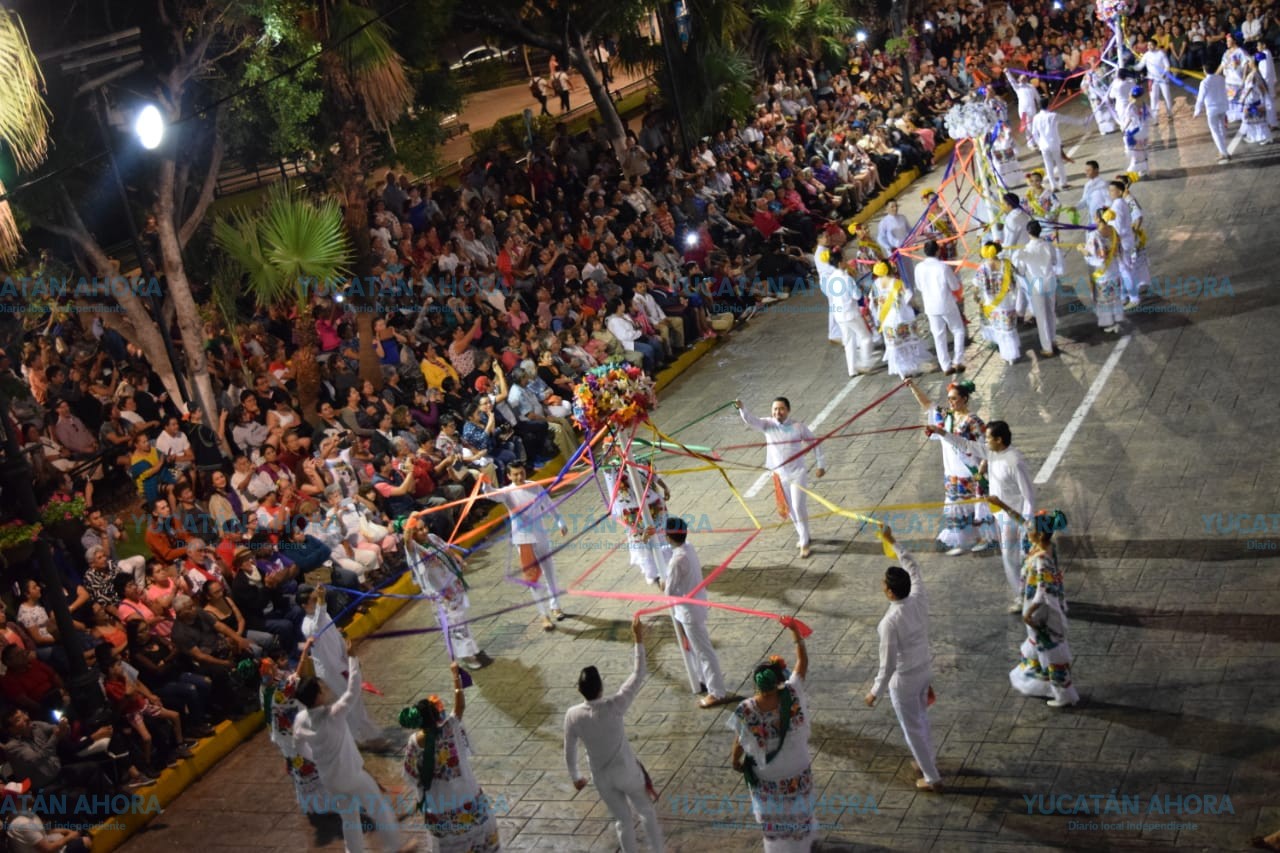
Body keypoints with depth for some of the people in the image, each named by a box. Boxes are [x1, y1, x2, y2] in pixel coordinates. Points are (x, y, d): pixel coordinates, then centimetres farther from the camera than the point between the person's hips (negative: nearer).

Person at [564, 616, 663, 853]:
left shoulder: (573, 716, -17)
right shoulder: (614, 706, -25)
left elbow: (569, 752, -4)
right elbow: (638, 675, -18)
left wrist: (575, 777, 13)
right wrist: (639, 640, -14)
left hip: (602, 777, 2)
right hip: (626, 771, -2)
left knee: (623, 821, 20)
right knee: (646, 812, 21)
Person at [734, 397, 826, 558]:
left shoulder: (798, 427, -10)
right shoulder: (768, 424, -6)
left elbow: (814, 443, 1)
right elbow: (751, 421, -23)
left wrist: (821, 465, 2)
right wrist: (741, 409, -43)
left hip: (797, 474, -3)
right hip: (780, 475, 3)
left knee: (799, 508, -9)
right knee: (791, 510, 15)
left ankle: (804, 544, 3)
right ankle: (803, 536, 36)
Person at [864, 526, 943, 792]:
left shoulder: (891, 621, -33)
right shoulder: (920, 600, -16)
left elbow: (888, 663, -26)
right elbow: (913, 567, 4)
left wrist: (875, 691, -12)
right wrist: (892, 542, 11)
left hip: (905, 679, -7)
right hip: (925, 669, 7)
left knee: (913, 728, 15)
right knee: (921, 716, 32)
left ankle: (932, 779, 29)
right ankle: (930, 759, 53)